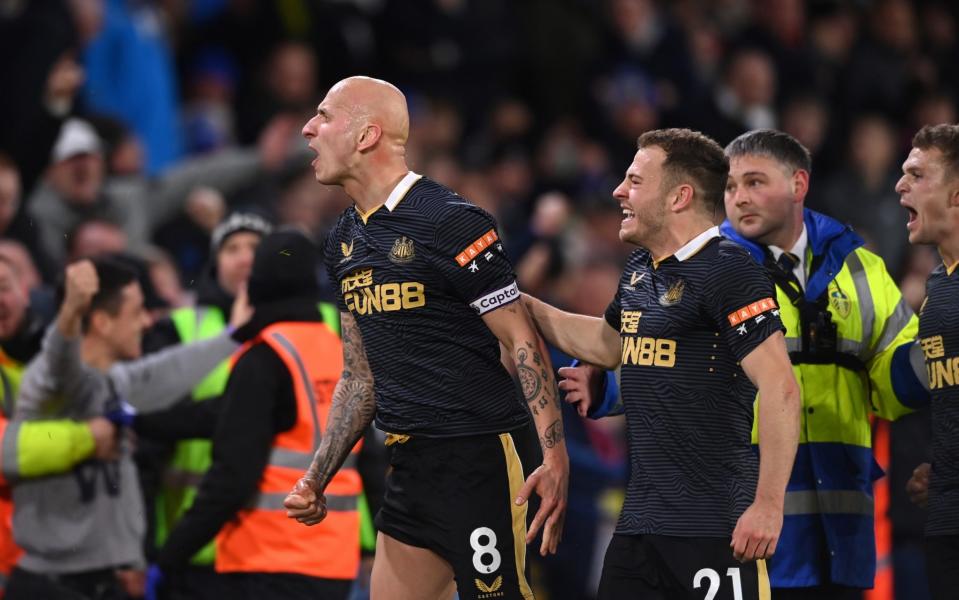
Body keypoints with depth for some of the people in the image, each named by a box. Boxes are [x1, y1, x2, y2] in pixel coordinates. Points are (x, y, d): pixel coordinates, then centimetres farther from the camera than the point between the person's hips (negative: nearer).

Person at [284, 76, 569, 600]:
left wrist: (555, 458, -20)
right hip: (411, 464, 9)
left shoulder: (451, 222, -12)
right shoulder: (345, 241, 13)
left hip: (479, 458, -8)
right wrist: (317, 478, 13)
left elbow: (522, 342, -12)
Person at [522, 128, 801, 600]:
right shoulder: (638, 271, 14)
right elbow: (609, 344, 35)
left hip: (716, 526, -9)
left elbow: (780, 389, -19)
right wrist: (521, 304, 31)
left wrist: (768, 506, -22)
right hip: (639, 521, 9)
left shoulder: (727, 272, -13)